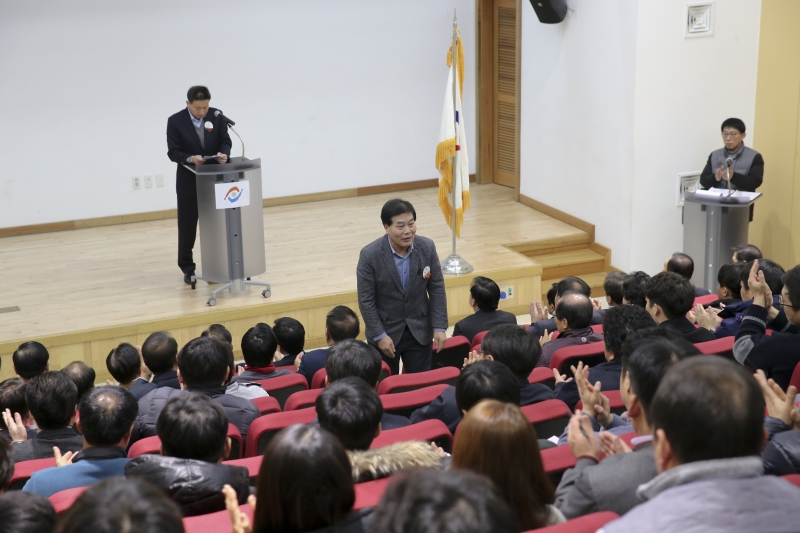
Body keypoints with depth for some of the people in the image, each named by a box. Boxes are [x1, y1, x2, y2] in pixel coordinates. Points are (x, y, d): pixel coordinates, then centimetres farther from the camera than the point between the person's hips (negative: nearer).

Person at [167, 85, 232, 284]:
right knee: (187, 225, 4)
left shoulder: (216, 116, -4)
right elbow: (173, 152, -10)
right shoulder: (175, 121, -10)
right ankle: (187, 268, 16)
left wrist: (223, 153, -23)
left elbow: (225, 141, -1)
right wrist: (189, 159, -29)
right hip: (189, 180, -2)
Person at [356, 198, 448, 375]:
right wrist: (379, 335, -14)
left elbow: (437, 288, -2)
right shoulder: (370, 255, -19)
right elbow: (366, 300, -13)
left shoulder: (427, 247, -10)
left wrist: (439, 327, -5)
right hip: (385, 331, -2)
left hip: (419, 330, 2)